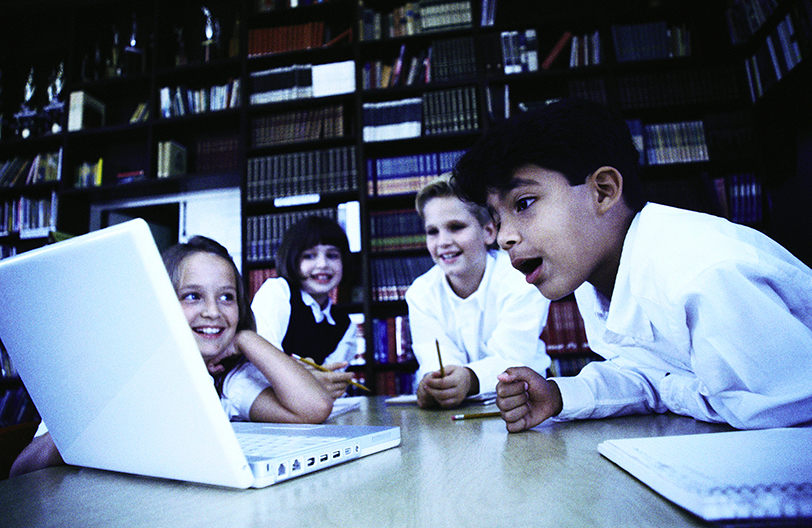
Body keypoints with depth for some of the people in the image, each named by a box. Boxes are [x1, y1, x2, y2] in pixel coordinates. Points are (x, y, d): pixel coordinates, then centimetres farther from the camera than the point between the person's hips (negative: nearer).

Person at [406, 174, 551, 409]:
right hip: (457, 412, 2)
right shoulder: (420, 293, -3)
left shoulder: (521, 278, -12)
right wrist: (433, 382, -36)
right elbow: (436, 361, -13)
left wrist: (469, 379, -40)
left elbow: (512, 360, -20)